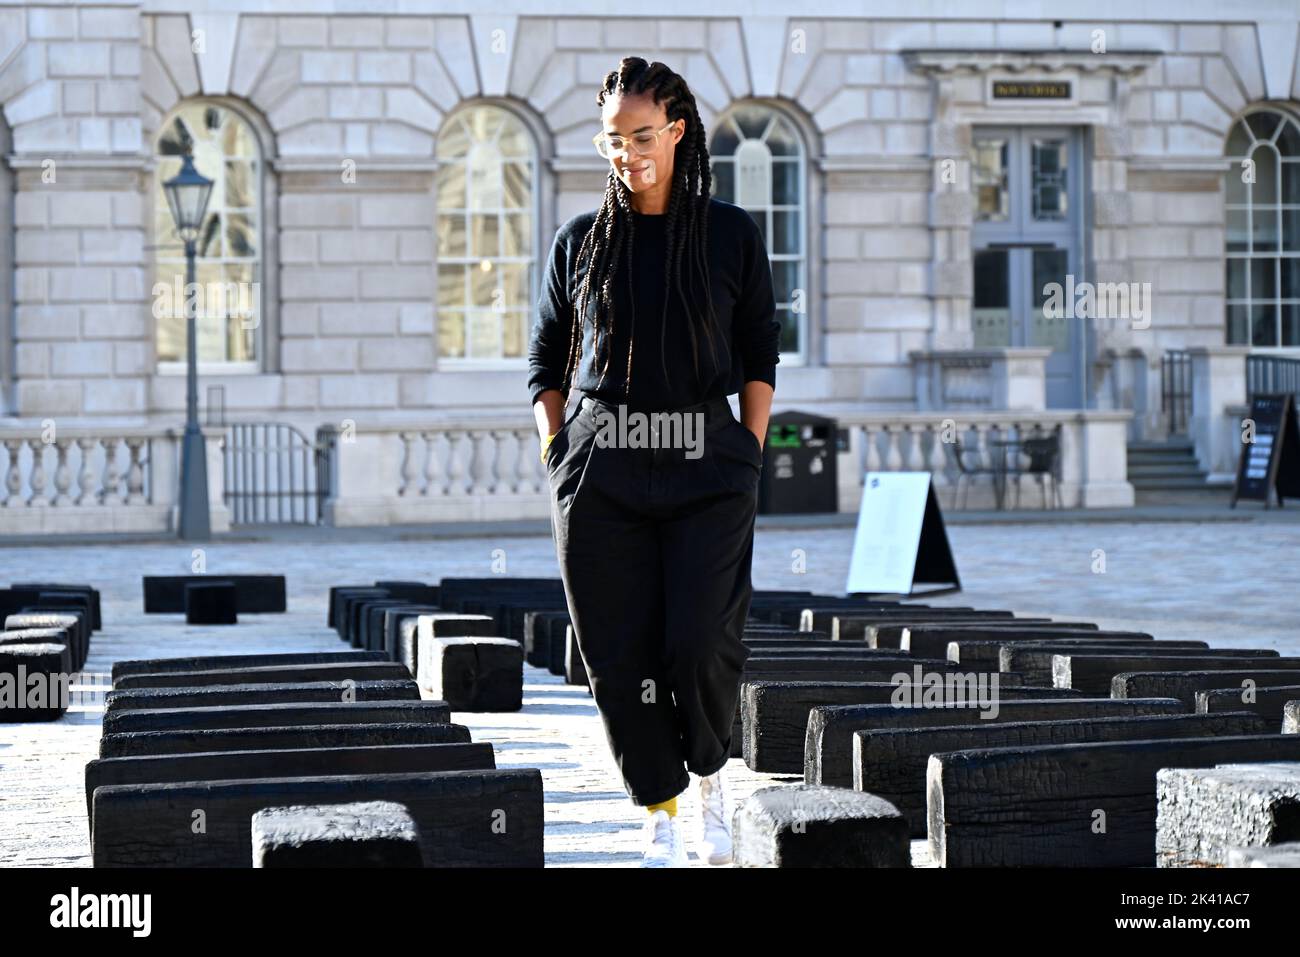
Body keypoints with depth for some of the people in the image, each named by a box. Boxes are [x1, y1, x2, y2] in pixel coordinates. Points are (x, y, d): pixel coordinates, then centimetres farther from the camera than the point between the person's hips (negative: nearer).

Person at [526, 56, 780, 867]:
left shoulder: (732, 235, 6)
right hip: (601, 473, 2)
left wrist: (751, 456, 0)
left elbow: (760, 356, 9)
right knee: (620, 656, -2)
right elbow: (546, 364, 15)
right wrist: (558, 453, 3)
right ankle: (660, 814, 13)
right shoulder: (581, 242, 10)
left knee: (701, 643, -14)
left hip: (706, 470, -2)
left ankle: (711, 774, 15)